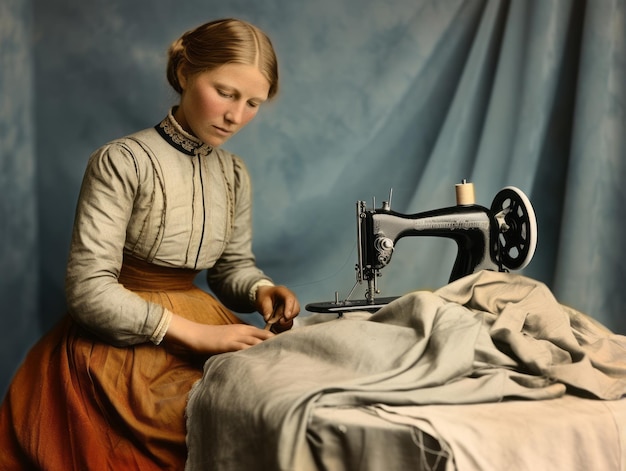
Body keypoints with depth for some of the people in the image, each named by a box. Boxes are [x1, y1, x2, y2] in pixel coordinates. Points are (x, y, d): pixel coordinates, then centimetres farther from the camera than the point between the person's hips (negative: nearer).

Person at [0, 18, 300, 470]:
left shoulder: (234, 174, 9)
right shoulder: (122, 162, -12)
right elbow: (89, 288, -17)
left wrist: (261, 290, -5)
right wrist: (195, 334, -22)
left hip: (200, 330, 7)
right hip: (123, 340, -6)